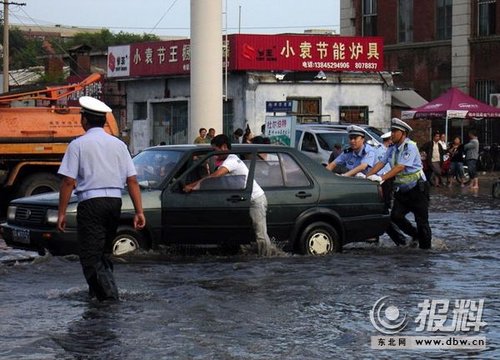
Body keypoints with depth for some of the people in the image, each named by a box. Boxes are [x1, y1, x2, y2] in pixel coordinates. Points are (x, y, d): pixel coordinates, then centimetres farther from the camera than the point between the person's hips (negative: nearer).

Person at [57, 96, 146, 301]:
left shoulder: (78, 144, -3)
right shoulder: (118, 144, 10)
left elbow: (69, 181, -9)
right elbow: (132, 180, 5)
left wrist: (61, 213, -5)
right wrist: (139, 211, 5)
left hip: (90, 202, -5)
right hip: (115, 201, 5)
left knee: (90, 255, -3)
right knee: (102, 251, 21)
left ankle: (108, 293, -16)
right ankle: (98, 290, 25)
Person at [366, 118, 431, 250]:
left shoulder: (410, 147, -17)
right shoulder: (392, 148, 7)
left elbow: (400, 167, -26)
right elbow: (381, 163, 2)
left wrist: (382, 178, -33)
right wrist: (367, 176, -12)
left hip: (417, 189, -7)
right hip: (402, 189, 7)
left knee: (421, 220, -2)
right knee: (396, 216, -4)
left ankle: (425, 247, 10)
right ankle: (416, 235, 17)